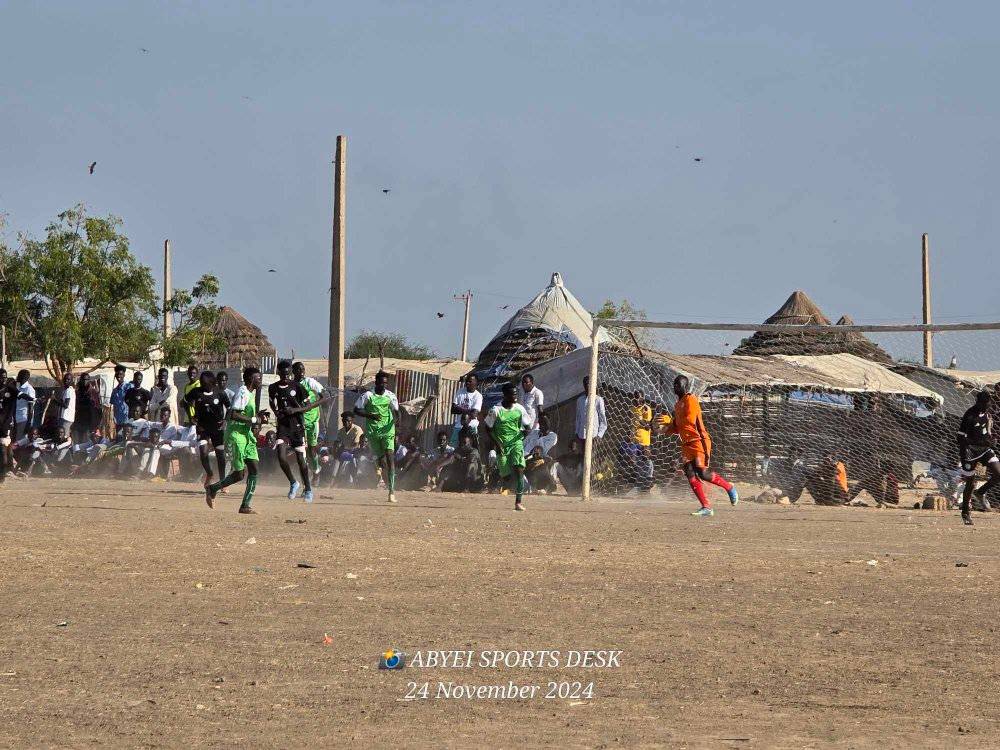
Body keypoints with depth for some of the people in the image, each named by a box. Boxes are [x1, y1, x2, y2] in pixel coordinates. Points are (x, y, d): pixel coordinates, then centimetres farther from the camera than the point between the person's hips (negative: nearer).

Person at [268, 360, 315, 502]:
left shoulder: (297, 387, -6)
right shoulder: (273, 388, 3)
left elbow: (308, 406, -2)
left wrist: (294, 410, -18)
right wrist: (276, 412, 2)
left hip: (297, 426, -2)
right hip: (283, 426, 2)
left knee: (301, 459, 0)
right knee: (281, 457, -14)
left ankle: (308, 490, 15)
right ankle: (293, 483, 9)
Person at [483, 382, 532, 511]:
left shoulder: (519, 409, 0)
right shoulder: (496, 410, -9)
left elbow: (527, 425, 10)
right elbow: (489, 428, -1)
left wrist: (525, 431, -11)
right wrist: (497, 444, -10)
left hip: (516, 442, 1)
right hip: (502, 445, -1)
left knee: (519, 469, -17)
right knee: (505, 475, 1)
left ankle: (518, 502, -16)